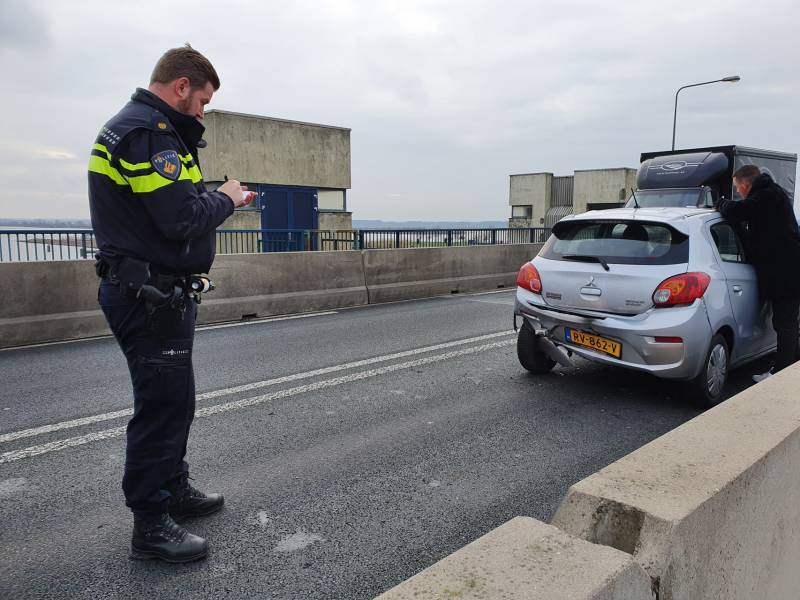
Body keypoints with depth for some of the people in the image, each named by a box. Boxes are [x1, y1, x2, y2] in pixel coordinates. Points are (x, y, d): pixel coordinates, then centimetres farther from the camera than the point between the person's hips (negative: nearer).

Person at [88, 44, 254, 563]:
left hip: (156, 293, 11)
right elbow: (182, 218, -24)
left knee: (174, 399, 20)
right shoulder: (148, 132, -17)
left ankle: (174, 489, 35)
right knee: (163, 404, -2)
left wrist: (219, 200, 8)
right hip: (151, 296, -11)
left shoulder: (139, 127, 18)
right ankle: (151, 525, 11)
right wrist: (226, 198, -8)